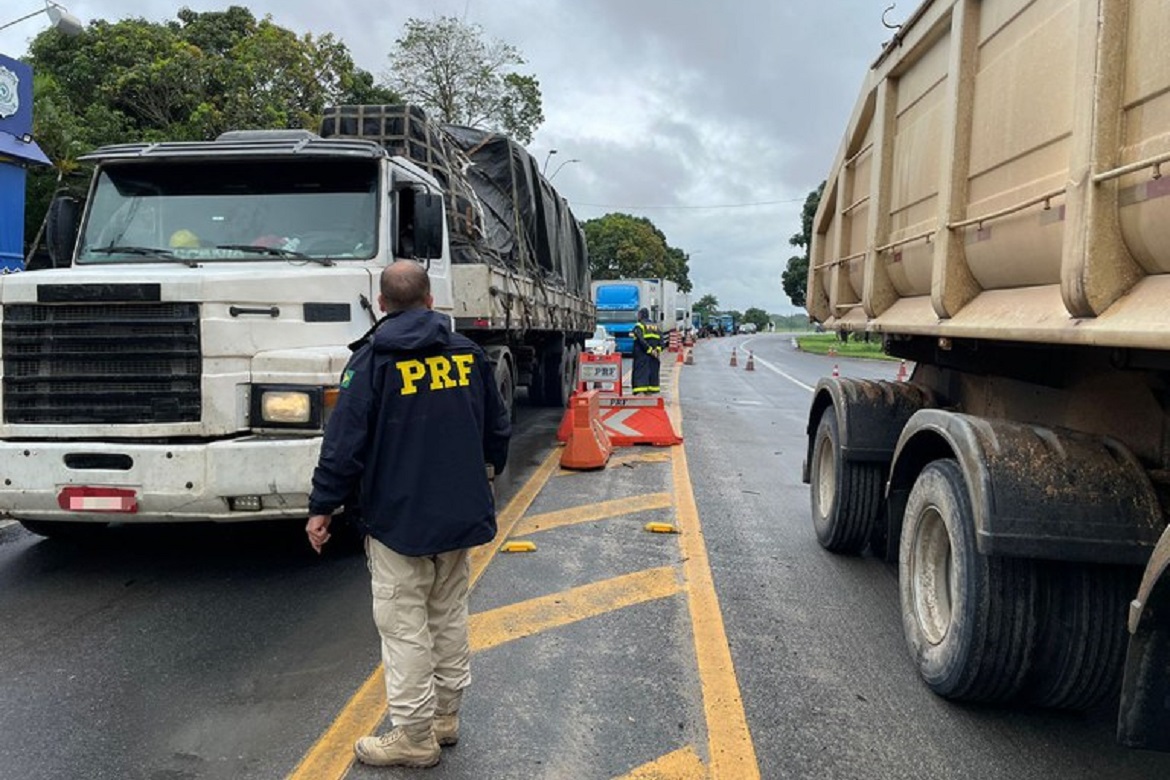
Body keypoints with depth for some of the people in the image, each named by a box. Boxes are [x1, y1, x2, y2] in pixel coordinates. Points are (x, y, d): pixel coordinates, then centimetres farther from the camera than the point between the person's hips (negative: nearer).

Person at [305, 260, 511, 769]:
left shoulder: (373, 358, -10)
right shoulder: (466, 352, 4)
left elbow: (345, 440, -14)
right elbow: (498, 427, 12)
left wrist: (322, 507, -4)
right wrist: (487, 469, 31)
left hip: (398, 518, -5)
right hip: (461, 515, 6)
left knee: (404, 627, 3)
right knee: (449, 616, 17)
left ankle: (415, 736, 12)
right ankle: (445, 716, 30)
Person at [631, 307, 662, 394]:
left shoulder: (639, 326, -4)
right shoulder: (655, 326, 17)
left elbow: (641, 339, -18)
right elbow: (661, 339, 7)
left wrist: (649, 349, -16)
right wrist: (658, 349, -2)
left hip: (642, 354, -6)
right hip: (653, 355, 6)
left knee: (640, 371, -7)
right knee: (652, 371, 13)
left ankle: (639, 391, -18)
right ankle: (651, 390, 15)